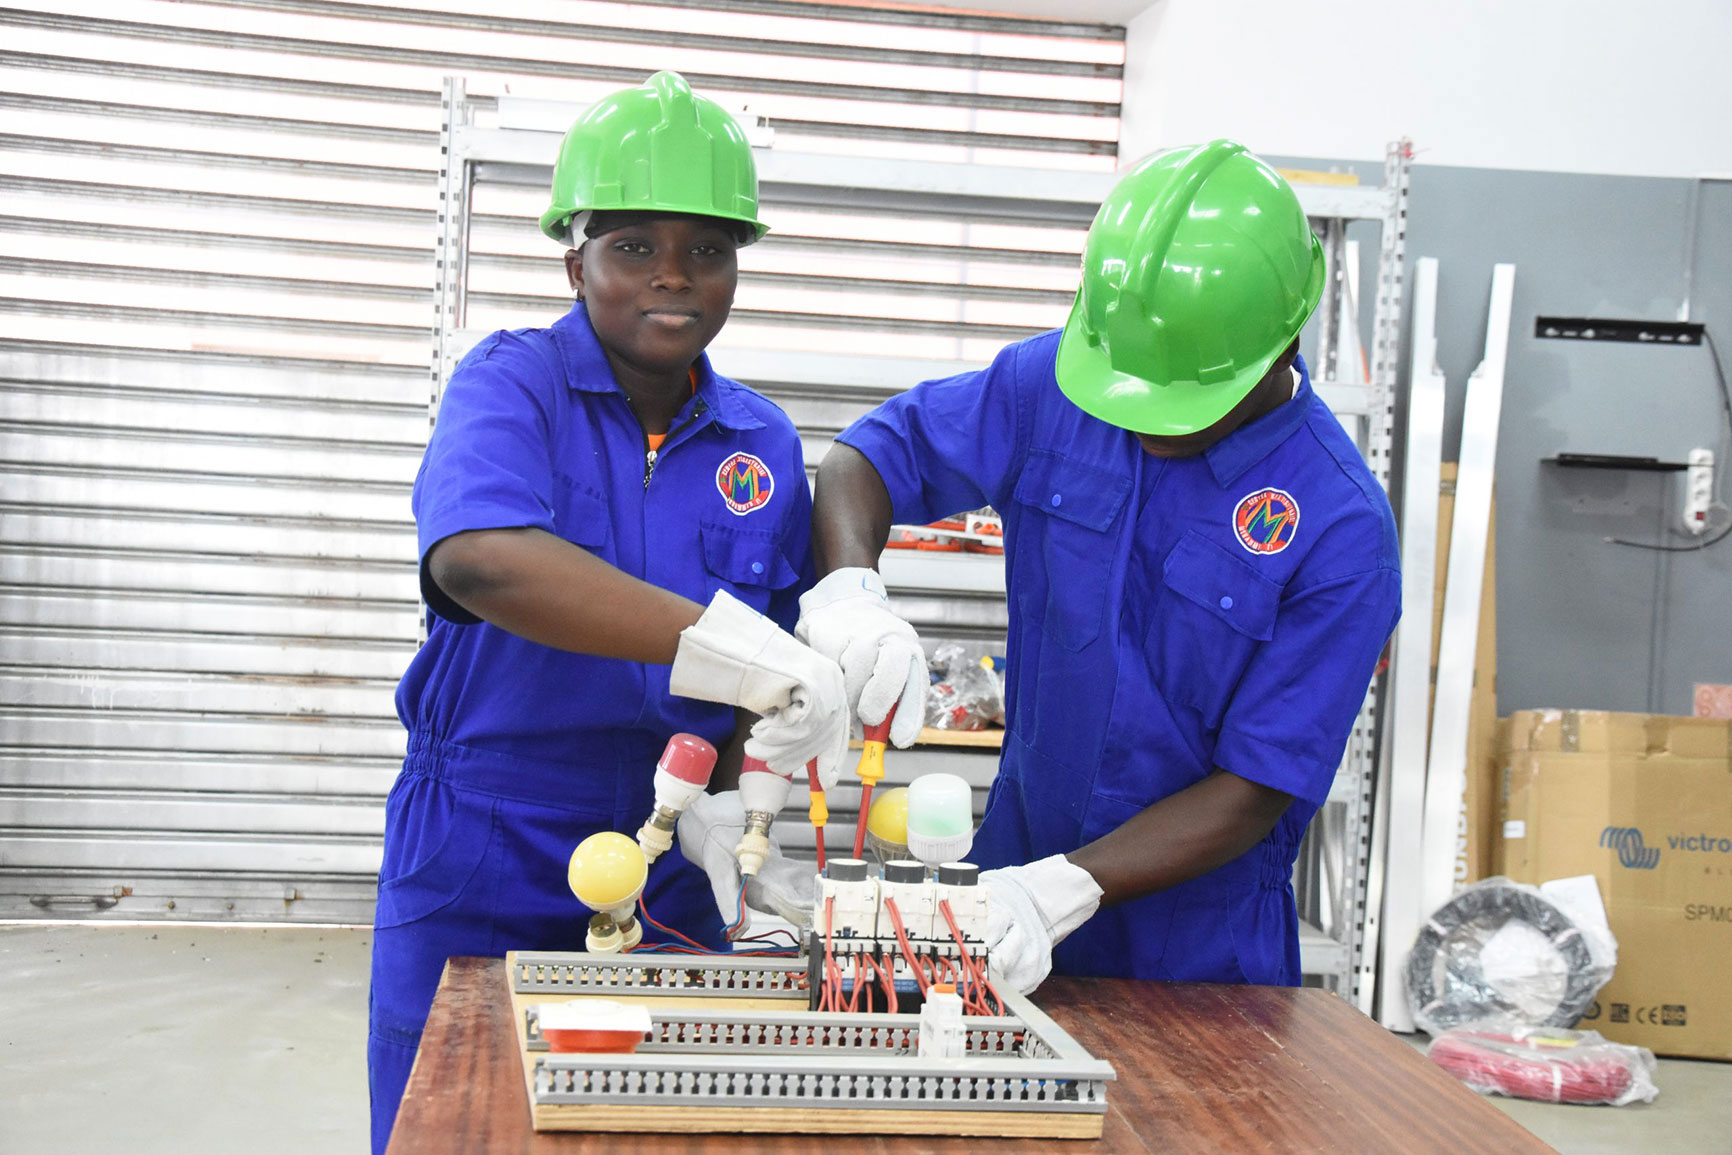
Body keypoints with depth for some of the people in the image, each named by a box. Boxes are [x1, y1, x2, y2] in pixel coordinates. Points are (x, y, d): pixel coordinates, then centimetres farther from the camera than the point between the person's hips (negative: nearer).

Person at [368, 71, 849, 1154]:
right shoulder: (514, 384, -11)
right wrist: (725, 646, -40)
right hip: (474, 885, -3)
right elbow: (475, 559, -32)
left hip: (666, 888, 4)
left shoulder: (766, 444, 2)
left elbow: (781, 656, 9)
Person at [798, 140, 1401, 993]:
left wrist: (1061, 890, -27)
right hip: (1015, 864, 3)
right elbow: (872, 452, 2)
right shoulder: (1054, 385, -8)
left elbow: (1256, 792, -18)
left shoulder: (1341, 528, -19)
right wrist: (848, 586, -19)